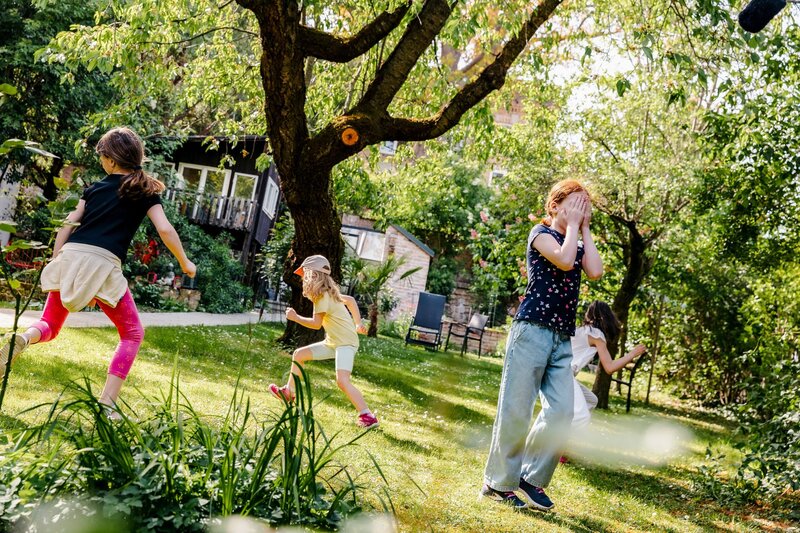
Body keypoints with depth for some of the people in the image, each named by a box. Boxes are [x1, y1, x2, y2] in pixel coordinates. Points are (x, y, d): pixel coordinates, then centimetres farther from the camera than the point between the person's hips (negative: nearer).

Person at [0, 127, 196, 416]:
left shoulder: (95, 188, 18)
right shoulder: (145, 191, 9)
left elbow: (67, 226, 14)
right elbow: (165, 230, -1)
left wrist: (54, 261, 19)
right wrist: (185, 263, 12)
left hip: (70, 257, 3)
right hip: (103, 264, -3)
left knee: (49, 326, 21)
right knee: (132, 333, 14)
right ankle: (107, 403, -1)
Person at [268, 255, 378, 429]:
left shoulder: (323, 296, -17)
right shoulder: (328, 292, 12)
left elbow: (316, 324, -18)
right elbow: (350, 300, 21)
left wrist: (295, 317, -8)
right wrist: (358, 323, 20)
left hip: (346, 342, -10)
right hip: (332, 342, 10)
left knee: (342, 380, -26)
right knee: (299, 354, 14)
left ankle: (367, 417, -23)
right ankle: (289, 392, 28)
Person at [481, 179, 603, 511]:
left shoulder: (578, 245, 22)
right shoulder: (541, 233, 2)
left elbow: (595, 271, 1)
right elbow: (564, 260, -18)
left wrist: (585, 229, 8)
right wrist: (572, 224, -3)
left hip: (562, 339, 7)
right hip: (532, 330, -7)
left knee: (561, 412, -4)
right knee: (516, 409, -5)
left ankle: (531, 479, 9)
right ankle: (497, 483, 4)